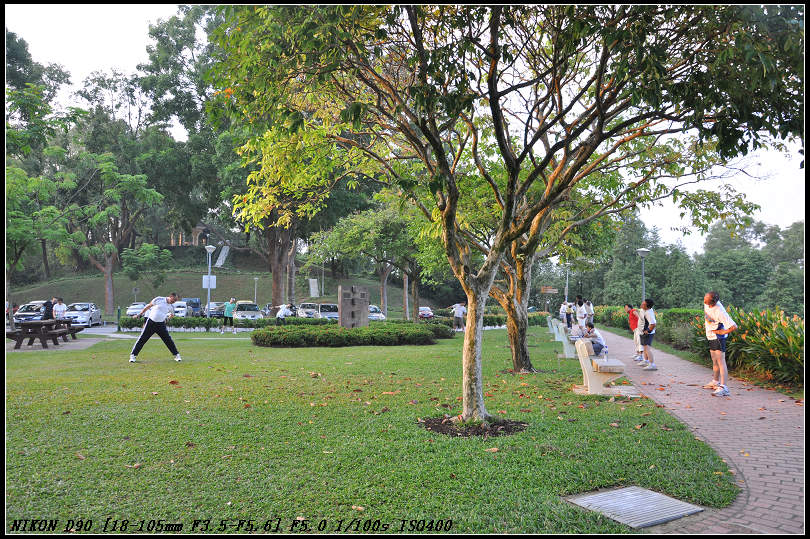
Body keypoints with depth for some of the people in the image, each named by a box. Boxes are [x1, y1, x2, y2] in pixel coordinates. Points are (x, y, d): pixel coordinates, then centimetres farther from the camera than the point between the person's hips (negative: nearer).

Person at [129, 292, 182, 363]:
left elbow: (172, 314, 27)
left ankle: (176, 355, 10)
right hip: (151, 322, -3)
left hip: (161, 325, 3)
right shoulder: (159, 299, -8)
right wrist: (139, 314, 3)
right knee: (142, 339, -3)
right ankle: (133, 355, 6)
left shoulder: (171, 307, 4)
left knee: (168, 340, -1)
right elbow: (148, 306, 0)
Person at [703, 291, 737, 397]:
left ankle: (723, 388, -21)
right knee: (714, 360, 21)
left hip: (718, 337, -9)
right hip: (710, 336, 9)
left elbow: (734, 326, -31)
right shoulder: (706, 303, -8)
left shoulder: (719, 312, -31)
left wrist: (723, 332, -20)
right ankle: (715, 382, 36)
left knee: (720, 361, -16)